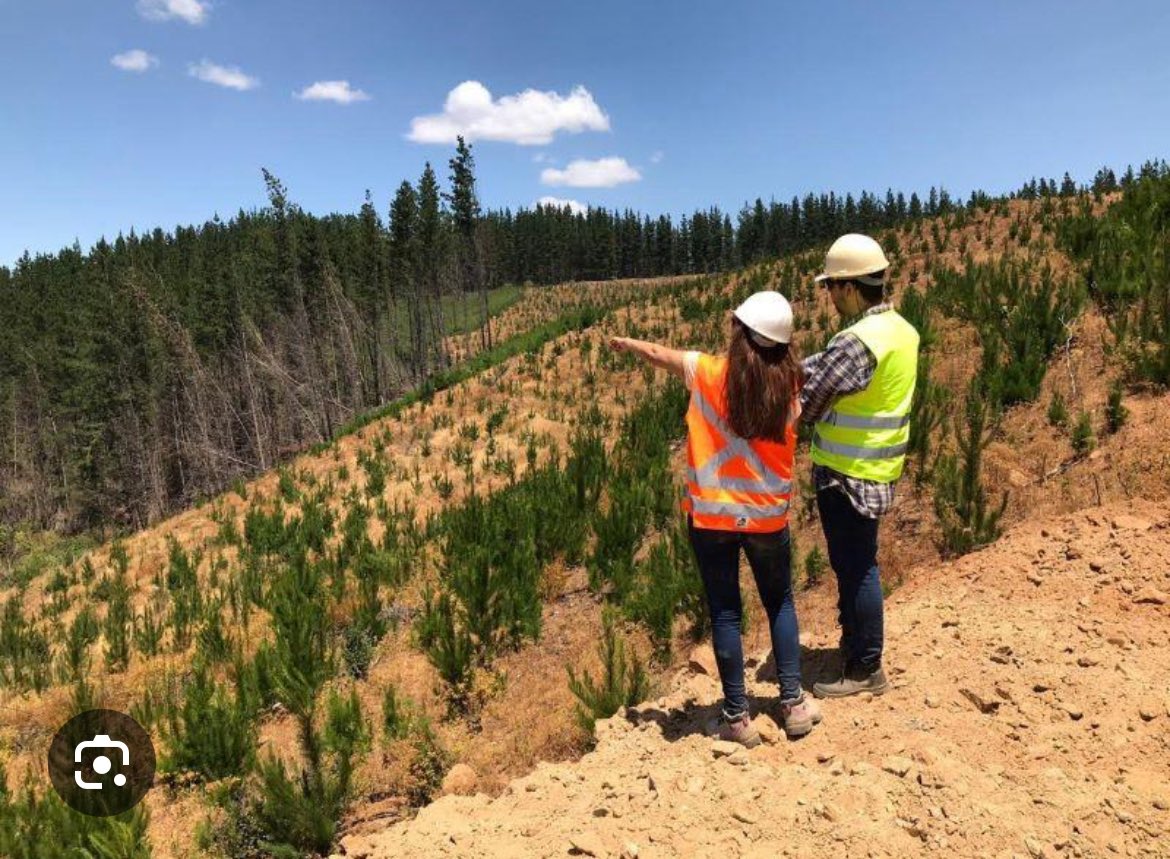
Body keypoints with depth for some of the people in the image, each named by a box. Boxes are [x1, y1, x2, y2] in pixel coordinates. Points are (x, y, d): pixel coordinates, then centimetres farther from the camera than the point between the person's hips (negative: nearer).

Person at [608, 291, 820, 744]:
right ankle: (794, 703, 23)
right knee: (780, 604, 21)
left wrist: (627, 343, 25)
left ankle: (738, 716, 17)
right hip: (767, 516, 2)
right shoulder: (788, 385, -7)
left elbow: (660, 353, 7)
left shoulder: (708, 372, -10)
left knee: (725, 613, 9)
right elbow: (786, 433, 4)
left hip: (712, 515, -1)